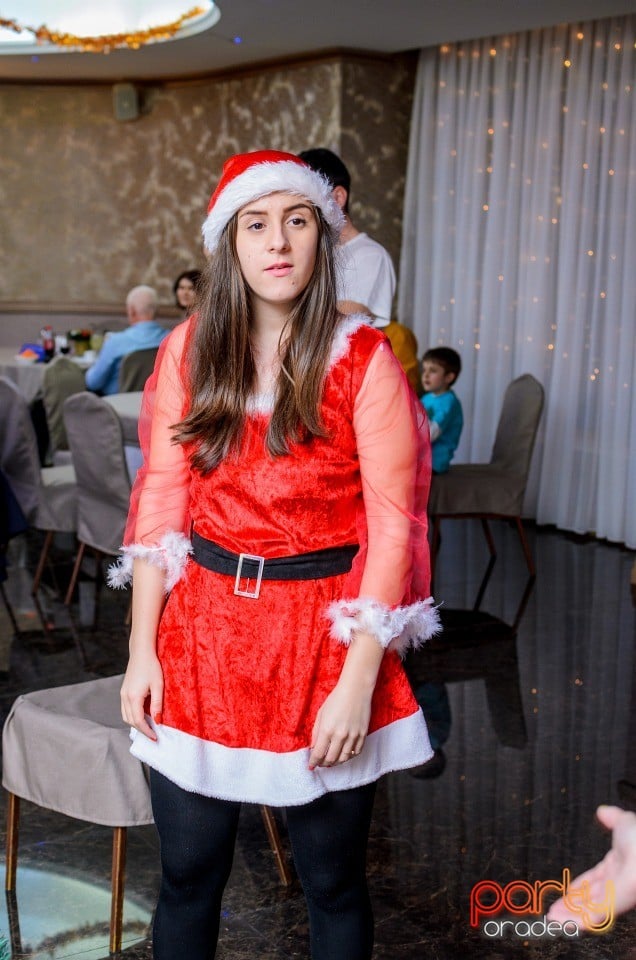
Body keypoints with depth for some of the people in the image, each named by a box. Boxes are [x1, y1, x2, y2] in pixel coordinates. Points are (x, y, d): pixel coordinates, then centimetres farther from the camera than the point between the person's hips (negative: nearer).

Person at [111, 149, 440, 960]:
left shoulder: (364, 361, -7)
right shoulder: (188, 350, 3)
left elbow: (391, 525, -9)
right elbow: (160, 499, 4)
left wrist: (358, 681, -14)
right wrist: (142, 649, 0)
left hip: (324, 630, -2)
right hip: (204, 625, 3)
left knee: (332, 881, 9)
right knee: (187, 871, 11)